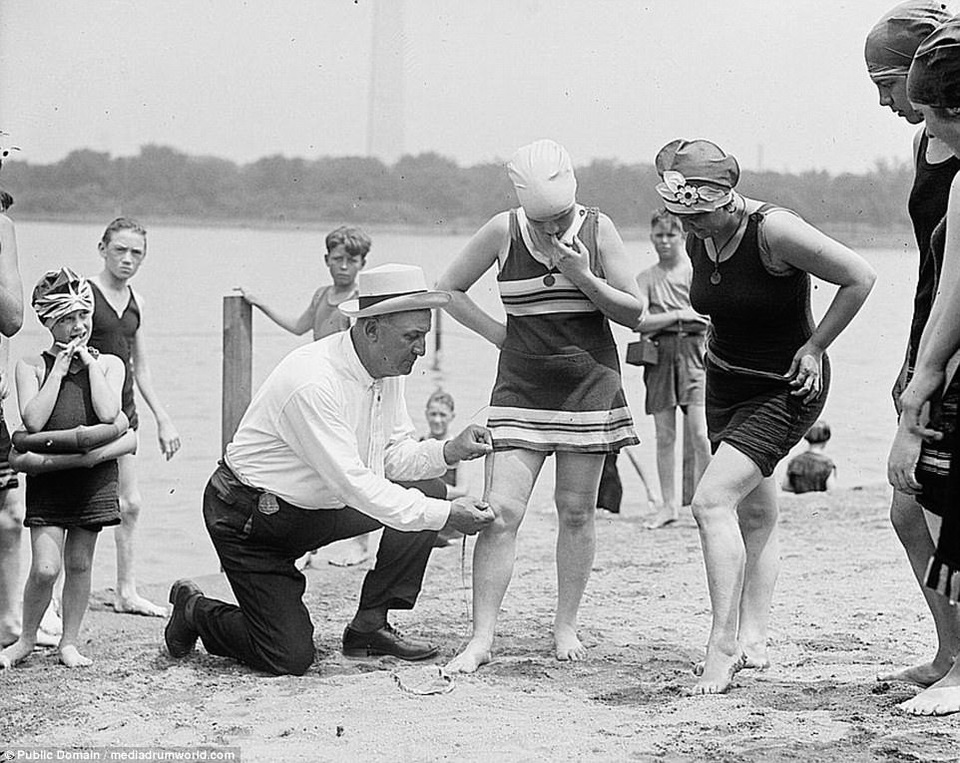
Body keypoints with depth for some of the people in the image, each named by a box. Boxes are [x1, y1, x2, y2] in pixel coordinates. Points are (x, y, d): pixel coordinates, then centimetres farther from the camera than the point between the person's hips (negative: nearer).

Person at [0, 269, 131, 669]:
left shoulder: (109, 364, 6)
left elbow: (107, 414, -11)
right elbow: (33, 420, -13)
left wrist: (89, 361, -6)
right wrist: (60, 368, -8)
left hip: (94, 474, 2)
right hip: (47, 473, -1)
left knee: (79, 562, 7)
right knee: (45, 567, -9)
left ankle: (69, 642, 19)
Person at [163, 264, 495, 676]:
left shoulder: (387, 370, -4)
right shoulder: (313, 383, -31)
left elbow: (394, 456, 4)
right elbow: (354, 485, -32)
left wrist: (449, 450, -16)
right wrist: (445, 515, -30)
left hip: (316, 508, 9)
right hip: (249, 517, -8)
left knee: (428, 490, -5)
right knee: (290, 658, -13)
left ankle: (369, 626, 3)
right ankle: (195, 611, 15)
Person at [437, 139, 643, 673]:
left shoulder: (597, 229, -3)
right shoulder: (503, 232, -4)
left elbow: (634, 313, -1)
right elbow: (449, 289, 8)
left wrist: (583, 278, -16)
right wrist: (498, 333, -1)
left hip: (589, 383, 0)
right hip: (522, 385, 0)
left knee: (577, 510, 4)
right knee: (501, 510, -10)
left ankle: (566, 626, 18)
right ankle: (482, 639, -8)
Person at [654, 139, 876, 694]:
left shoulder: (776, 231, -25)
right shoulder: (698, 238, -3)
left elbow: (861, 278, -18)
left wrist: (814, 347, -14)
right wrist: (719, 344, 9)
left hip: (786, 389, -8)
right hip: (725, 383, 8)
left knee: (712, 501, -19)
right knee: (754, 512, 12)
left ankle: (724, 647, -17)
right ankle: (754, 641, 19)